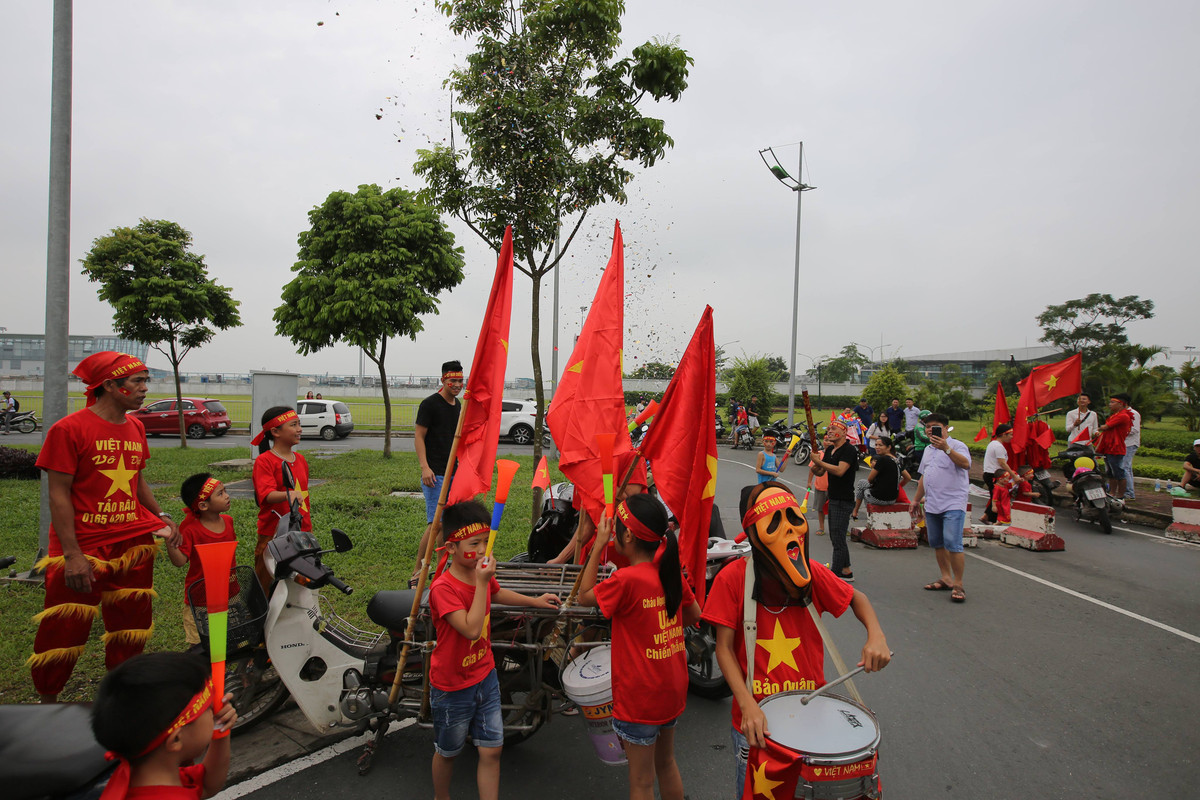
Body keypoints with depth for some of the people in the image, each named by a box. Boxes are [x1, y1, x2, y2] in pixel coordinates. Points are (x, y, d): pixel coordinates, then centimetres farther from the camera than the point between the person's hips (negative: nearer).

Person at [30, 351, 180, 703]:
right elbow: (59, 494, -12)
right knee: (64, 633, 4)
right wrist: (72, 554, -17)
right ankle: (47, 702, 29)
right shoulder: (69, 429, -11)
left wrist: (161, 516, 4)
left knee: (131, 627, 15)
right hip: (83, 549, -6)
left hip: (132, 543, 6)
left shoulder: (136, 428, 8)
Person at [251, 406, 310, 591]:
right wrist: (288, 494, -42)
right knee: (265, 586, 4)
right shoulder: (264, 461, -9)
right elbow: (267, 494, -23)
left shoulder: (300, 460, 11)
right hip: (273, 535, -6)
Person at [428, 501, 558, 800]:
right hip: (453, 686, -5)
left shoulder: (483, 574, -5)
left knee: (492, 750, 8)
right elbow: (472, 628, -37)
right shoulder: (443, 588, -28)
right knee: (447, 752, 19)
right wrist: (482, 582, -36)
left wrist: (534, 601, 21)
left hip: (485, 677, 5)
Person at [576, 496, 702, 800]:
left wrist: (599, 545, -10)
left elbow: (584, 596, -9)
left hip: (640, 698, -6)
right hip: (672, 691, 7)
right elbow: (694, 615, 8)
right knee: (666, 764, 27)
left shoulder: (626, 580, -26)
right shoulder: (671, 571, -6)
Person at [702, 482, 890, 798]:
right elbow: (724, 648, -13)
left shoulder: (812, 573, -8)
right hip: (755, 717, -2)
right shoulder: (732, 578, -17)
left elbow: (855, 598, 10)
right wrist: (748, 705, -23)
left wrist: (875, 635, -8)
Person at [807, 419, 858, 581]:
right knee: (835, 537, 16)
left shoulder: (849, 450, -14)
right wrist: (815, 467, -7)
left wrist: (819, 462, -25)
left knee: (838, 538, -7)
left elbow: (840, 471, -28)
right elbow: (820, 472, 15)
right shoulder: (830, 449, 13)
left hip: (844, 500, -10)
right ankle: (846, 570, 27)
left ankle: (836, 574, -1)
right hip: (833, 498, 10)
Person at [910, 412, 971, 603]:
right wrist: (916, 499, 25)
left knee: (952, 544, -13)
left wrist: (946, 448, -40)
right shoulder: (928, 450, 18)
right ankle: (946, 578, 25)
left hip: (953, 504, -8)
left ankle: (958, 585, -3)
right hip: (932, 505, 8)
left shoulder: (956, 446, -7)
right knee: (937, 544, 13)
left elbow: (965, 463, -28)